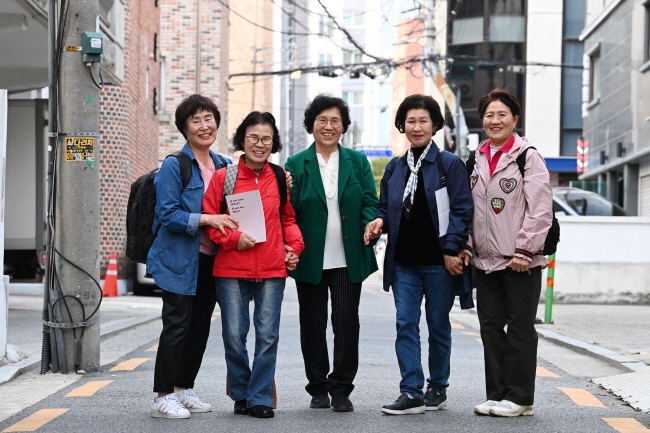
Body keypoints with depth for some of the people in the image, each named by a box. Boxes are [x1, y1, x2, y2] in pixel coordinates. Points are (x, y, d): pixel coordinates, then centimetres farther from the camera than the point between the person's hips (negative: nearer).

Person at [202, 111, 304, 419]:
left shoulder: (280, 178, 9)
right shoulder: (223, 177, 1)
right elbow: (208, 219, 4)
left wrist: (294, 247, 5)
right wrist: (233, 238, -10)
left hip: (272, 269, 1)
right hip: (231, 269, -1)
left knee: (267, 335, 0)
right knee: (234, 335, 1)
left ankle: (260, 398, 9)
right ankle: (241, 394, 19)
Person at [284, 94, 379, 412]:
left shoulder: (357, 162, 9)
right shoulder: (296, 165, 5)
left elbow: (371, 203, 5)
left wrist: (370, 228, -13)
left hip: (348, 258, 0)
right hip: (310, 259, 0)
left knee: (347, 323, -3)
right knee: (312, 324, 6)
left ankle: (341, 389, 8)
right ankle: (318, 388, 20)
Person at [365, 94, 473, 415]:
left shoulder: (450, 164, -2)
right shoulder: (394, 168, 12)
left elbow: (461, 211, -6)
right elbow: (387, 208, 20)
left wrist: (451, 250, -14)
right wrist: (380, 222, -3)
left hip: (439, 262, -4)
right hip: (404, 262, 4)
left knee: (438, 325, 7)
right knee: (405, 325, -4)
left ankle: (437, 388, 19)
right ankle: (411, 393, -4)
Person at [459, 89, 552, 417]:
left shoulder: (528, 156, -4)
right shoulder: (476, 160, 14)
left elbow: (540, 209, -9)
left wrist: (524, 250, -14)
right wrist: (466, 246, 9)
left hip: (520, 260, -6)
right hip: (486, 259, 6)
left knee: (520, 328, -2)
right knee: (490, 326, 8)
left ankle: (519, 397, 4)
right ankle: (496, 394, 15)